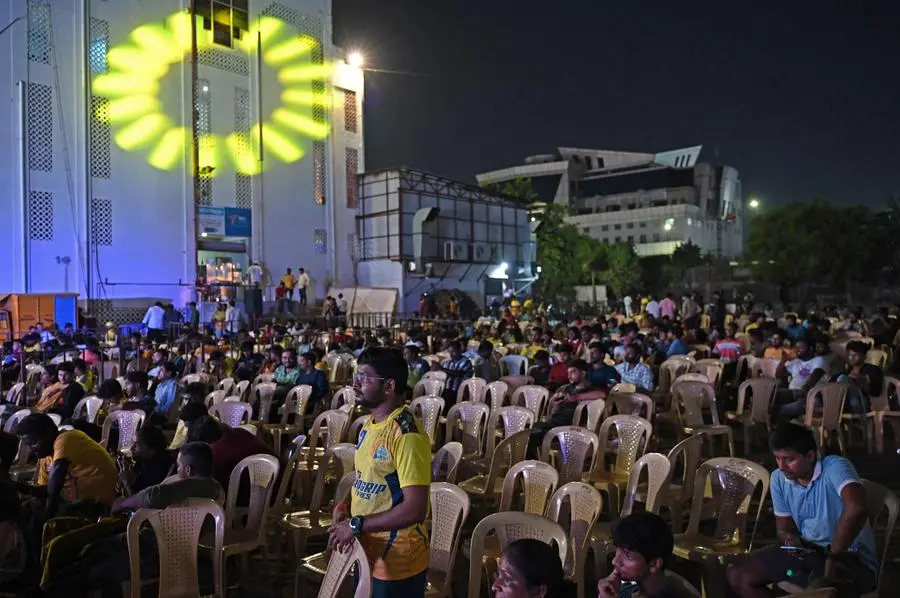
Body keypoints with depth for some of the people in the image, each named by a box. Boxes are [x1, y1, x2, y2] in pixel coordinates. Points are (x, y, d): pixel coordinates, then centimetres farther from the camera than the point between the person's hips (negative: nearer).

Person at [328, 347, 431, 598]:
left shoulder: (406, 435, -24)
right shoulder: (370, 424, 4)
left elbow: (415, 510, -27)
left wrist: (356, 525, -21)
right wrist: (345, 507, -2)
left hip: (397, 564, -8)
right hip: (367, 554, 8)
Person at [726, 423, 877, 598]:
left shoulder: (835, 467, -21)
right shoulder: (778, 479, 0)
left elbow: (856, 508, -42)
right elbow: (784, 528, 10)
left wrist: (833, 557, -31)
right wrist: (791, 540, -16)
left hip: (851, 557, -7)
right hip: (807, 550, 7)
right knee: (737, 575, -4)